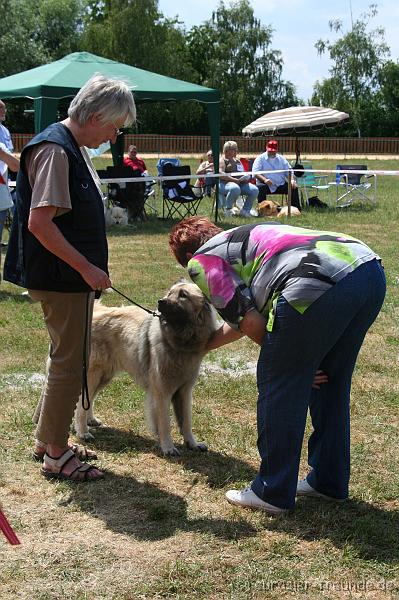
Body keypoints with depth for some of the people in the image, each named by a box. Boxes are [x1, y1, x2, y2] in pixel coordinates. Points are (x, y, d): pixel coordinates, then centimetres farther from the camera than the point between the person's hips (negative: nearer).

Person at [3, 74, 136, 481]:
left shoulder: (72, 147, 13)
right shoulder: (55, 150, -19)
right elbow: (39, 223, -25)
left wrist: (88, 268, 17)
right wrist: (87, 268, -21)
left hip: (72, 276, 10)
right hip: (60, 277, -10)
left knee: (68, 357, 18)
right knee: (69, 362, -1)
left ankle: (47, 437, 32)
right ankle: (55, 454, 12)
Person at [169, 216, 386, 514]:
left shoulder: (202, 260, 14)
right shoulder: (240, 237, 38)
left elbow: (249, 322, 3)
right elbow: (245, 317, 48)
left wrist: (289, 363, 16)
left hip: (318, 286, -9)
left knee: (279, 387, 8)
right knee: (329, 383, 23)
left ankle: (273, 494, 20)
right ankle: (329, 481, 36)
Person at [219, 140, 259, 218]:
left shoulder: (237, 160, 27)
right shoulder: (223, 160, 2)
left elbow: (243, 173, 30)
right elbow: (220, 174, -14)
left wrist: (246, 178, 4)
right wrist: (234, 180, -21)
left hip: (241, 183, 7)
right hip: (225, 183, -7)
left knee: (254, 190, -18)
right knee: (235, 189, -41)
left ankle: (245, 210, -7)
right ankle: (228, 210, -21)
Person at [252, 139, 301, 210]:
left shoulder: (281, 159, 17)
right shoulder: (260, 158, 5)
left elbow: (289, 171, 16)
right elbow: (255, 172, -8)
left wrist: (292, 180, -7)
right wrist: (264, 179, -27)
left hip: (281, 185, 4)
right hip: (266, 185, -4)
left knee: (294, 188, -17)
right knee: (261, 188, -36)